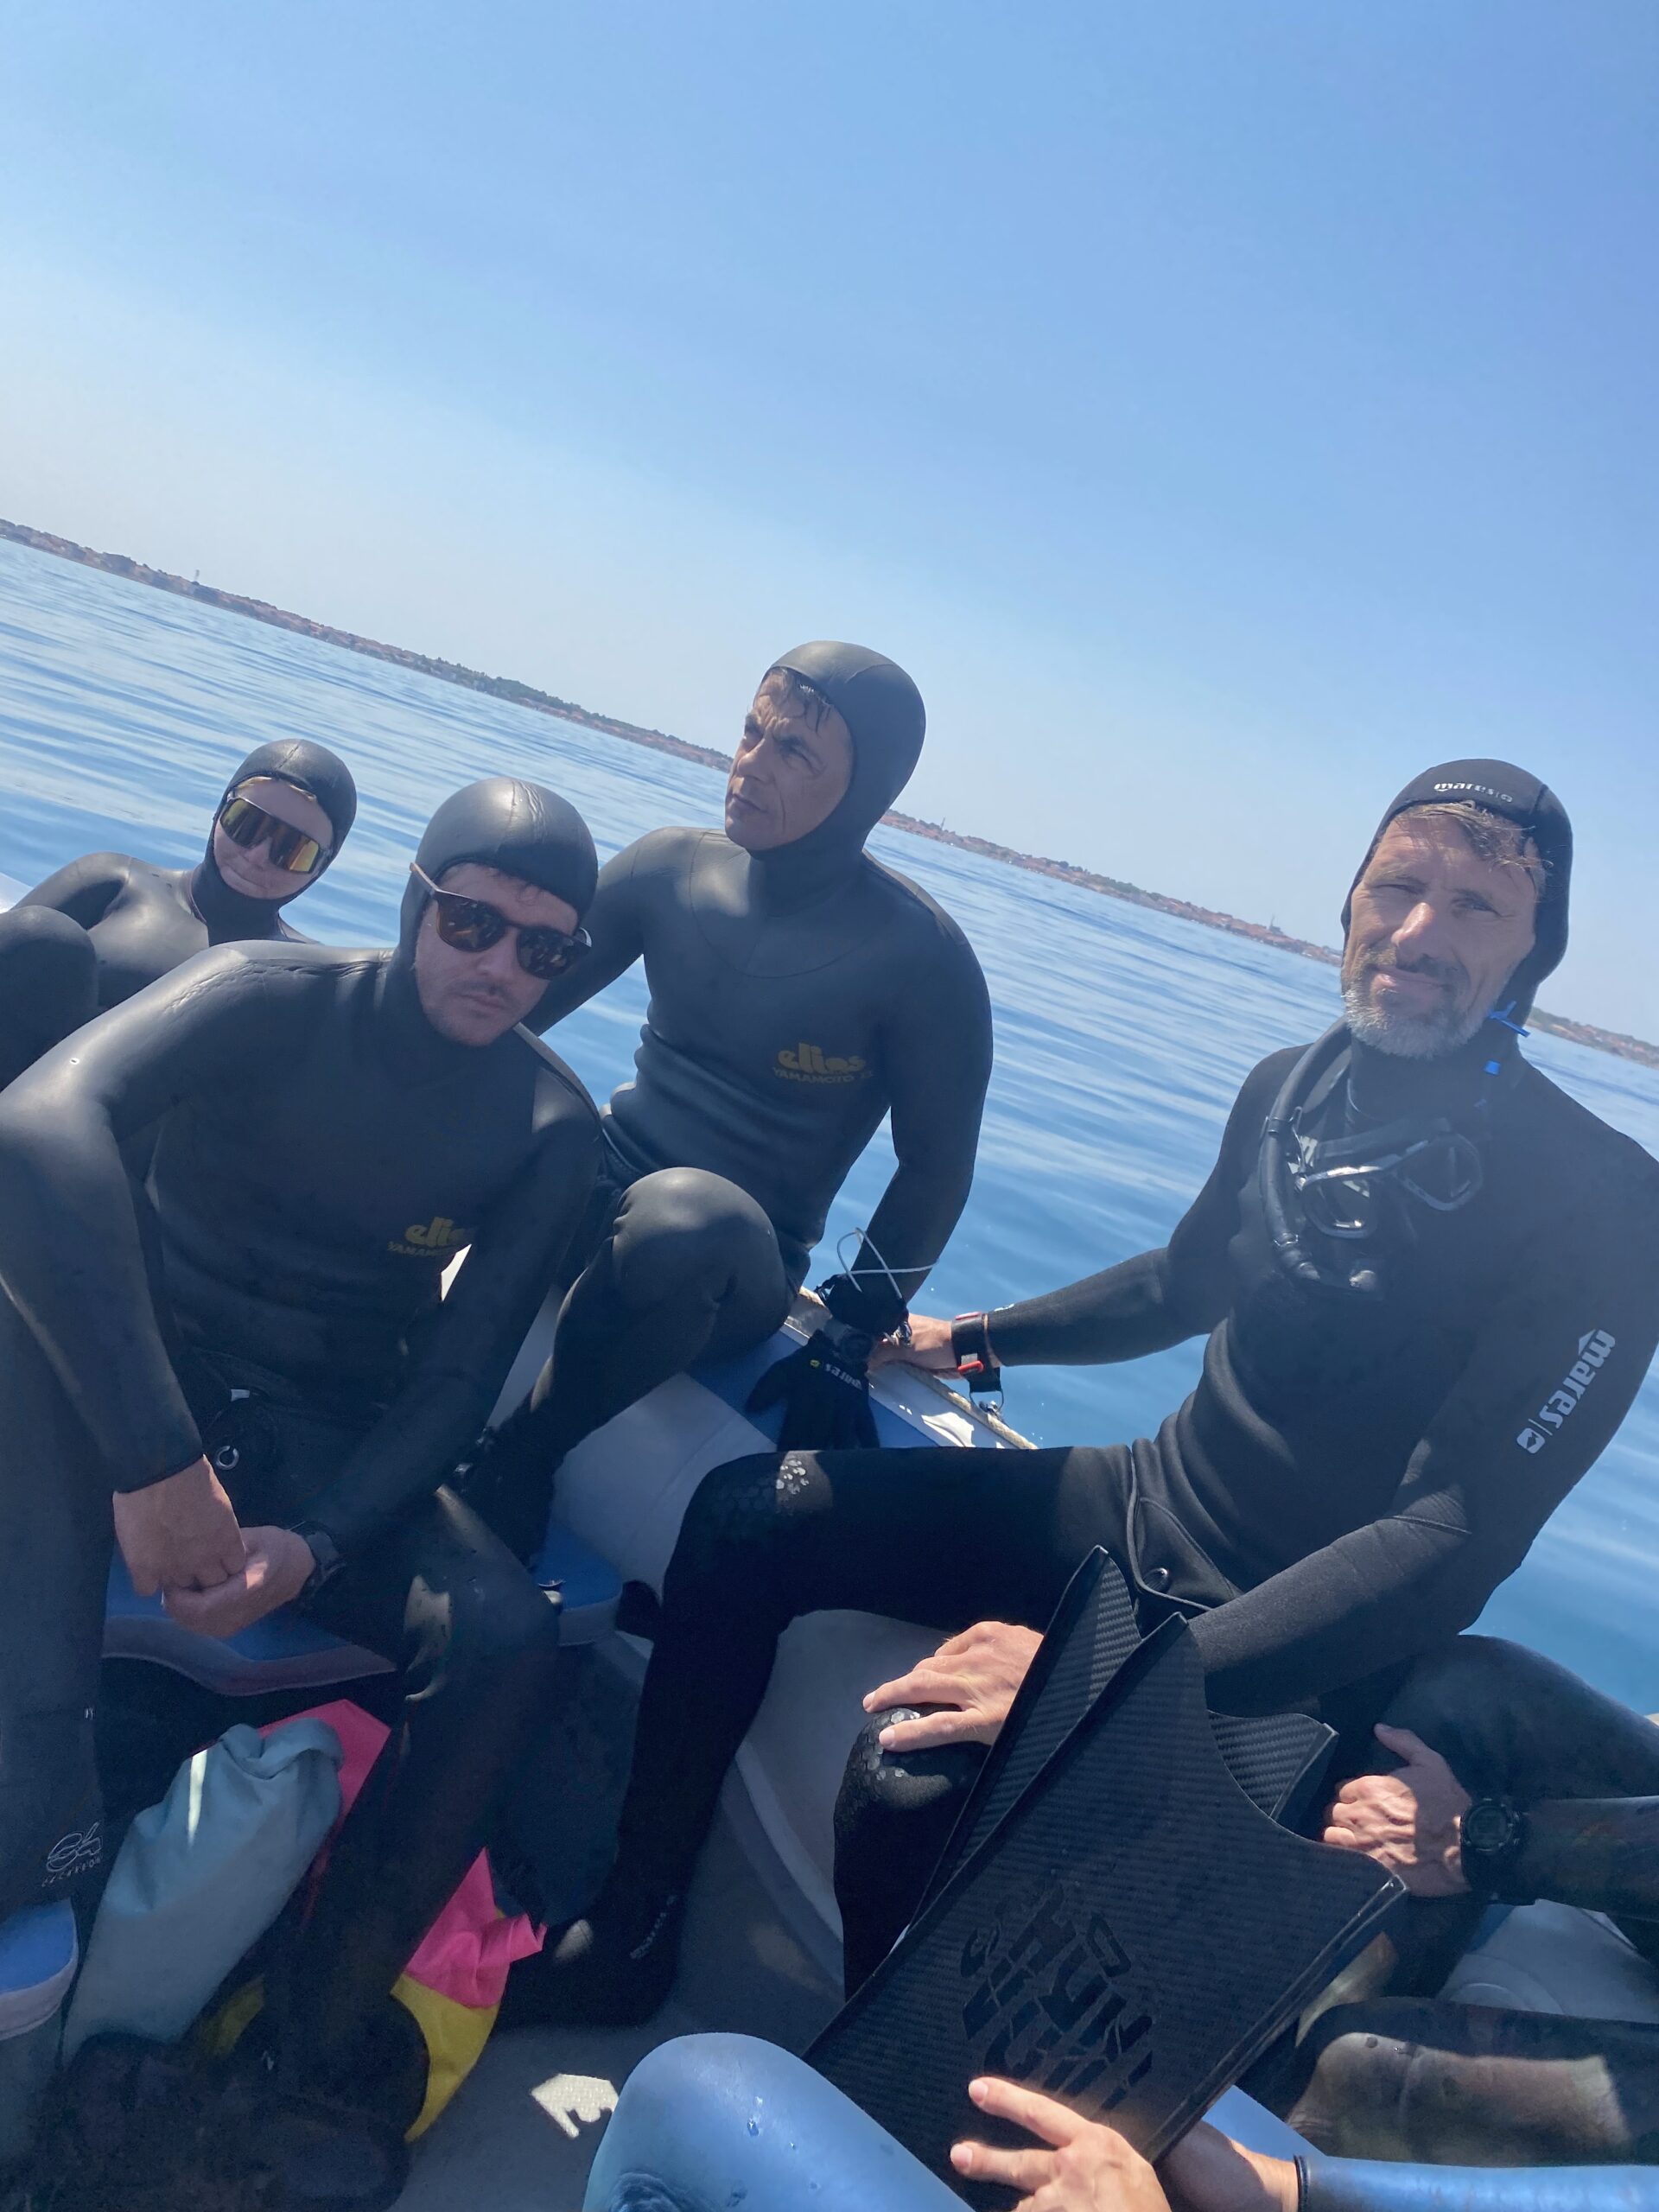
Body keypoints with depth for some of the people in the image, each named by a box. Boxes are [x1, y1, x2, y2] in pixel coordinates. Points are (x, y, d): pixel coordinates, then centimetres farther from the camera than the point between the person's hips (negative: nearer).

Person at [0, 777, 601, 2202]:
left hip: (331, 1445, 1)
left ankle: (309, 2056, -10)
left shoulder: (553, 1130, -7)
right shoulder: (277, 998, -15)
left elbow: (457, 1379, -8)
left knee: (509, 1640, -23)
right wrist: (153, 1459, -41)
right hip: (120, 1390, 0)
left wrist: (318, 1543, -26)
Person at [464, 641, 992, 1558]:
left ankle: (519, 1459, -16)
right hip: (592, 1200, 4)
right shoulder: (671, 866, 1)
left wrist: (847, 1343, -14)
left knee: (684, 1215, -40)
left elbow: (936, 1166, -7)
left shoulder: (919, 955, -11)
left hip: (729, 1263, -4)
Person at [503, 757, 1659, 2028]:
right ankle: (633, 1924, 11)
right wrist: (979, 1338, 23)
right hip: (1142, 1509, 7)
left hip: (1292, 1656, -7)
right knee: (751, 1515, -1)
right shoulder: (1292, 1090, 0)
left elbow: (1458, 1538, -27)